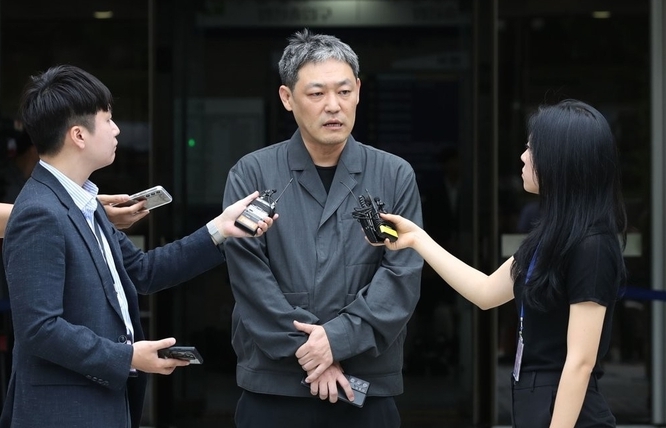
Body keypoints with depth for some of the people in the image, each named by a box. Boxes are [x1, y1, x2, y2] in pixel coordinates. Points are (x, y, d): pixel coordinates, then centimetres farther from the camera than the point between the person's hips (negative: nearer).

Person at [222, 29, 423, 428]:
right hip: (273, 386, -1)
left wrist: (339, 337, -15)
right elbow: (250, 277, -7)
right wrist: (308, 351, -13)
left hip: (368, 388, 1)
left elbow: (402, 275, -4)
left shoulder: (396, 177, 4)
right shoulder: (251, 175, 1)